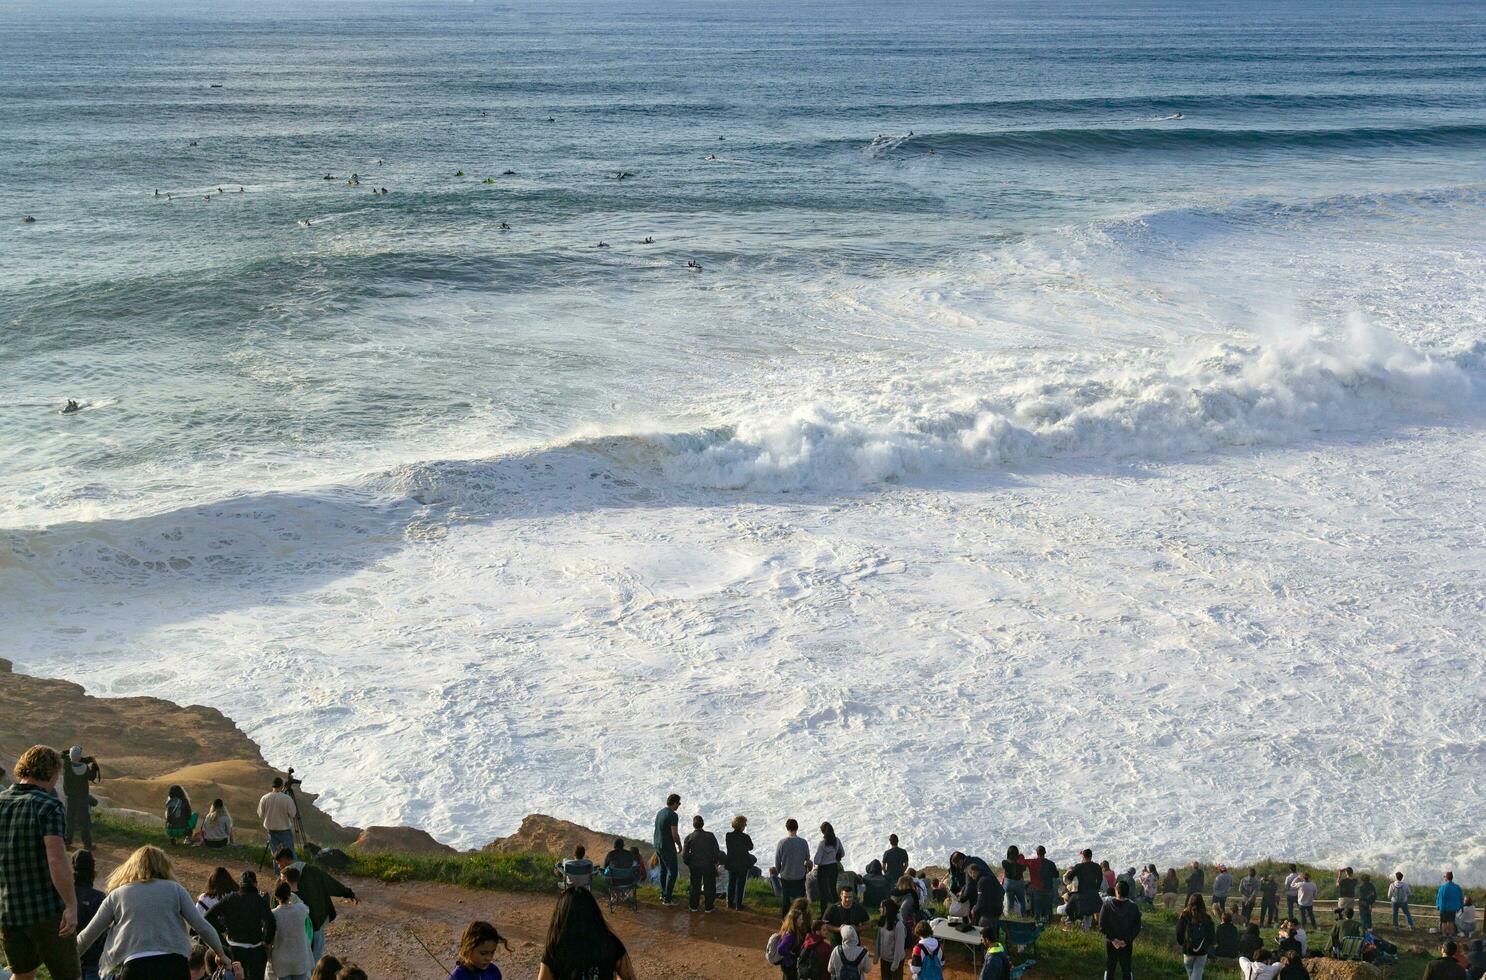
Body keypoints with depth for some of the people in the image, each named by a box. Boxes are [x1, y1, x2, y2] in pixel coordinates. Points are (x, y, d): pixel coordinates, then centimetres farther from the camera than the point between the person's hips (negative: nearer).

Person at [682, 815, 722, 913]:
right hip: (709, 865, -1)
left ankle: (694, 906, 25)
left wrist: (688, 864, 9)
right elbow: (717, 852, -8)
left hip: (694, 866, 1)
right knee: (709, 886, 13)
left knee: (694, 886, 17)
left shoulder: (689, 837, -8)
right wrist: (716, 861, 9)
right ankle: (708, 907, 18)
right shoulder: (710, 835, -10)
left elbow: (684, 854, -8)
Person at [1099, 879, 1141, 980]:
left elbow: (1102, 925, -13)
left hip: (1110, 943, 0)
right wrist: (1127, 940, -8)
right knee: (1126, 969, 13)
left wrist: (1112, 939, -8)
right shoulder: (1134, 907, -13)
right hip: (1127, 945, 0)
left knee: (1109, 968, 14)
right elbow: (1137, 928, -9)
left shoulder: (1107, 904, -14)